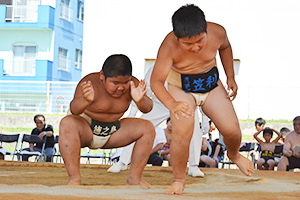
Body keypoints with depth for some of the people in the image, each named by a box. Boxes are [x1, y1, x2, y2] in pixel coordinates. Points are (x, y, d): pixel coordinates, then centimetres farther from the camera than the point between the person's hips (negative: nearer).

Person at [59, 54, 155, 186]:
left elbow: (147, 108, -21)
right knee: (67, 123, -37)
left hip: (112, 133, 5)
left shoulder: (132, 84, -11)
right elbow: (74, 110, -38)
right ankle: (74, 179, -36)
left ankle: (134, 178, -10)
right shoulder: (90, 83, -25)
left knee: (148, 128, -12)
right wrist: (86, 100, -61)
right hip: (85, 130, -5)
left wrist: (140, 100, -45)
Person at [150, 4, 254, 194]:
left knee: (232, 130, -7)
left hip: (211, 85, 3)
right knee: (182, 132, -23)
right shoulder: (169, 46, -30)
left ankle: (234, 154, 31)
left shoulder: (217, 32, -20)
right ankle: (179, 180, 1)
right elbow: (156, 81, -32)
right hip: (181, 88, -3)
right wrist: (172, 104, -50)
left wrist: (231, 77, 4)